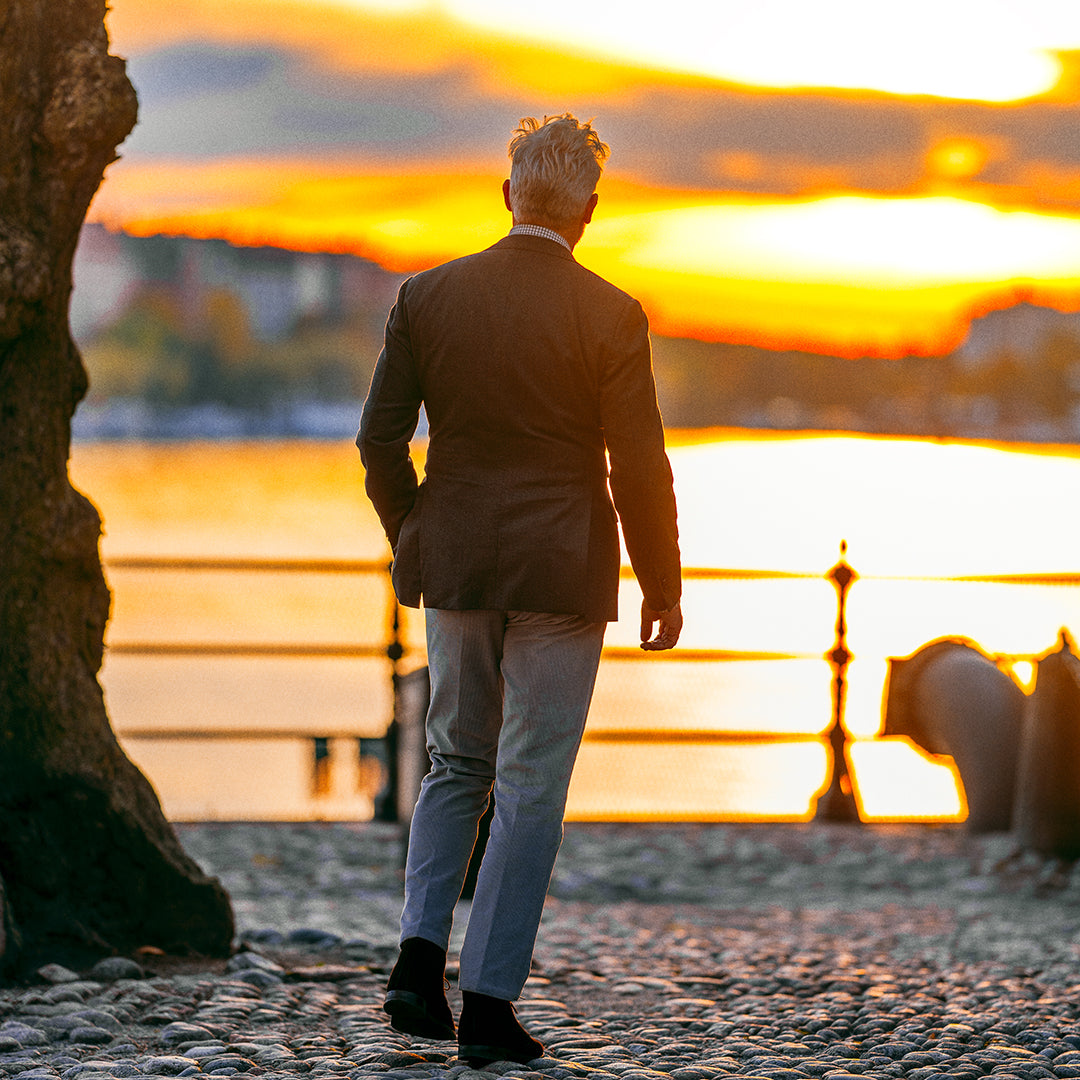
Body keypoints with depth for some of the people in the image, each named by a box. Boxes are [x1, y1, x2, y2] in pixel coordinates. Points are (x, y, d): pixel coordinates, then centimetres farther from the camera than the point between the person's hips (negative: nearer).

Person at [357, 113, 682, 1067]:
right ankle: (488, 1004, 3)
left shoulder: (427, 298, -1)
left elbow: (381, 440, 2)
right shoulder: (611, 317, -10)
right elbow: (639, 467, -9)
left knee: (456, 764, 20)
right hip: (563, 575, -3)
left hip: (455, 565, 3)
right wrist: (663, 586, 3)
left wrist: (412, 539, 17)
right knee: (531, 789, 4)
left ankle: (420, 953, 3)